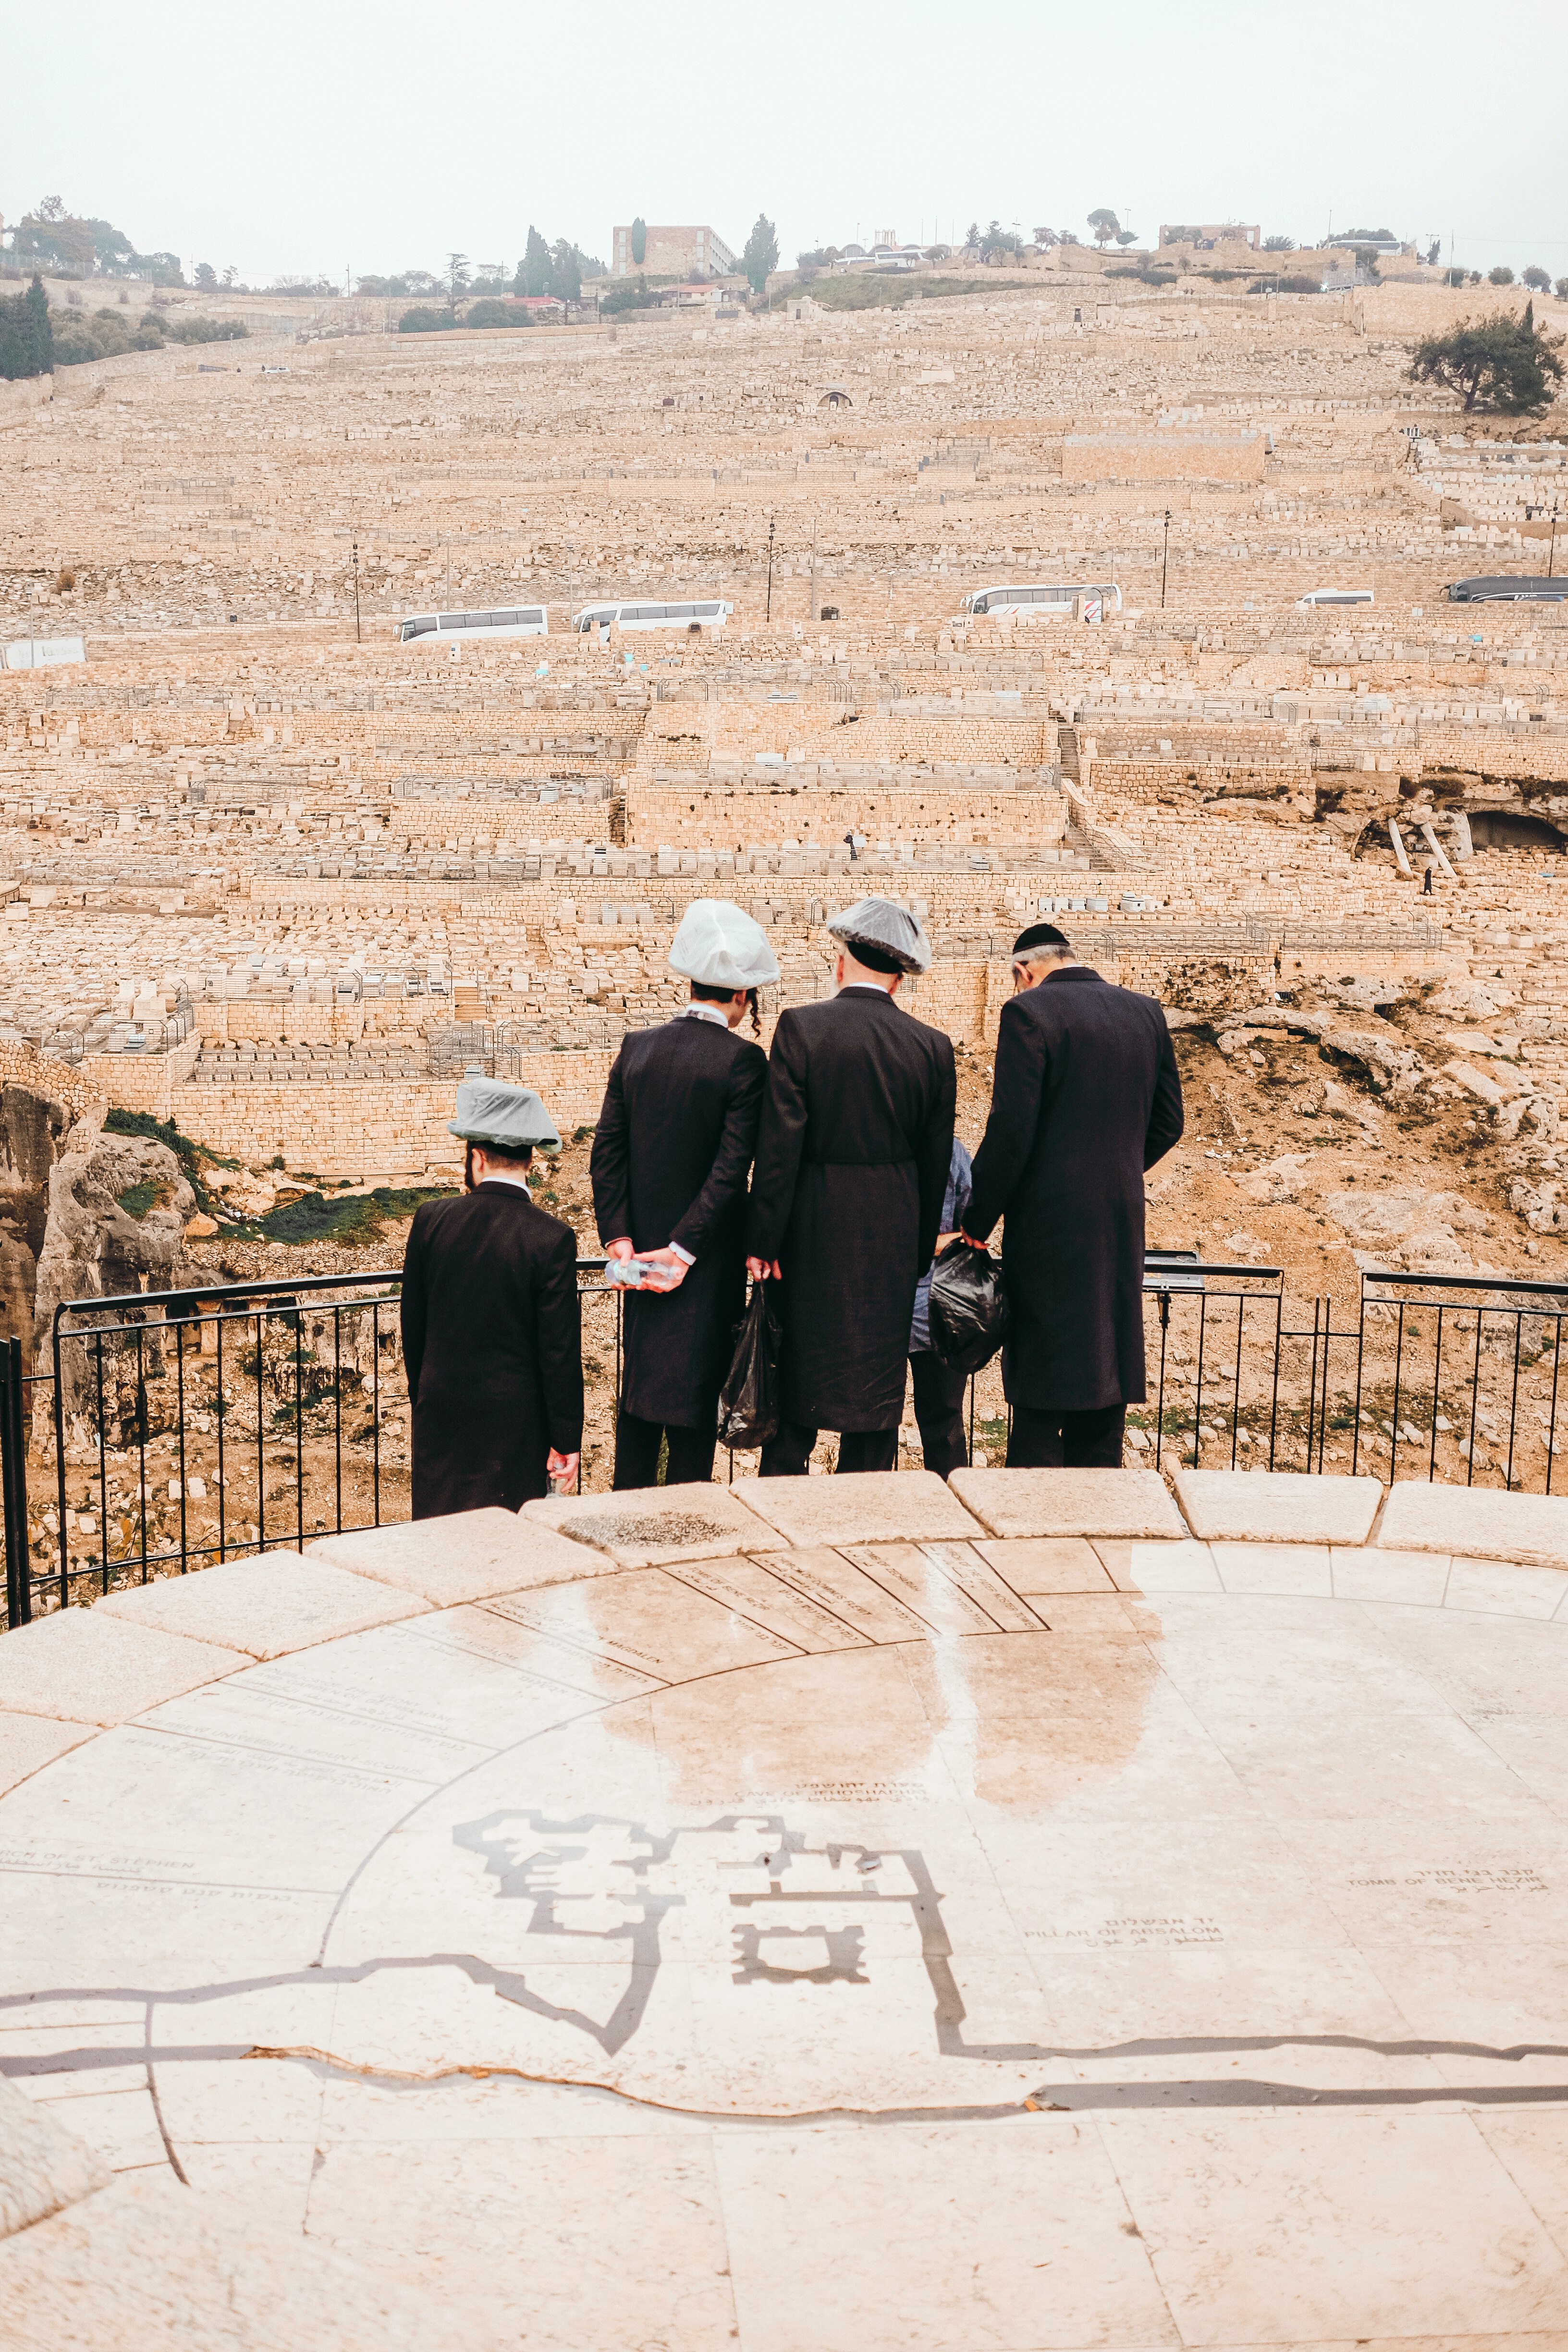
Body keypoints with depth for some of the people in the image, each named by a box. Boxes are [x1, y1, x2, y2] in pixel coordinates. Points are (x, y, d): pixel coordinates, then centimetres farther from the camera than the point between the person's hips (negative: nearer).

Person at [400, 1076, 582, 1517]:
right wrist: (566, 1440, -3)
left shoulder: (430, 1220, -6)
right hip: (514, 1425, -3)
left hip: (440, 1417, 3)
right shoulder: (552, 1239, -15)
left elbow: (413, 1326, 5)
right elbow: (561, 1352, -12)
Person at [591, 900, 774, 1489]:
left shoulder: (636, 1048, 1)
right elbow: (732, 1168, -18)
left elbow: (607, 1152, -1)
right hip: (706, 1261, -5)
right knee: (695, 1393, 4)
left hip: (642, 1248, 5)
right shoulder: (743, 1059, -13)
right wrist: (684, 1249, -13)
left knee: (640, 1391, 16)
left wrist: (619, 1238, -2)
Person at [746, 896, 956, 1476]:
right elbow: (935, 1165, 5)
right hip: (892, 1244, 2)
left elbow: (778, 1147, -13)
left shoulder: (800, 1026, -10)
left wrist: (763, 1242, -7)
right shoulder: (932, 1047, -1)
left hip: (812, 1234, -2)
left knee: (798, 1380, 9)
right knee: (877, 1388, 11)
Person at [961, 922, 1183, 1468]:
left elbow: (1011, 1131, -15)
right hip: (1124, 1224, 6)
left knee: (1040, 1397, 0)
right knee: (1106, 1373, 14)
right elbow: (1167, 1123, 13)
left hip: (1050, 1225, -5)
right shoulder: (1146, 1013, 8)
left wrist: (977, 1220, -6)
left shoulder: (1029, 1012, -10)